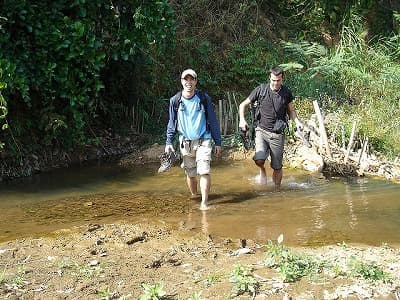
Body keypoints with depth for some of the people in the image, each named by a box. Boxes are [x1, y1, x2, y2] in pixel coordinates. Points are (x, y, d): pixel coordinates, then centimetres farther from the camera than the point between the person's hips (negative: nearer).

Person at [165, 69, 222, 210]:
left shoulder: (204, 98, -1)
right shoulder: (175, 100, 2)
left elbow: (213, 121, 4)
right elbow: (172, 123, 9)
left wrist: (218, 142, 3)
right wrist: (169, 142, 0)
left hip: (203, 141, -2)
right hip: (185, 142, 2)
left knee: (204, 171, -15)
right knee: (190, 174, 8)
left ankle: (204, 202, -11)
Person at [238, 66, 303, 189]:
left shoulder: (286, 93, 2)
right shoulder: (261, 90, -5)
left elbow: (290, 110, 18)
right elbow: (243, 105, 2)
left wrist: (297, 121, -1)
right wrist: (242, 119, -15)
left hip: (278, 134, 2)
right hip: (262, 130, -2)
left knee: (277, 167, 6)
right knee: (259, 159, -25)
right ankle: (262, 170, 10)